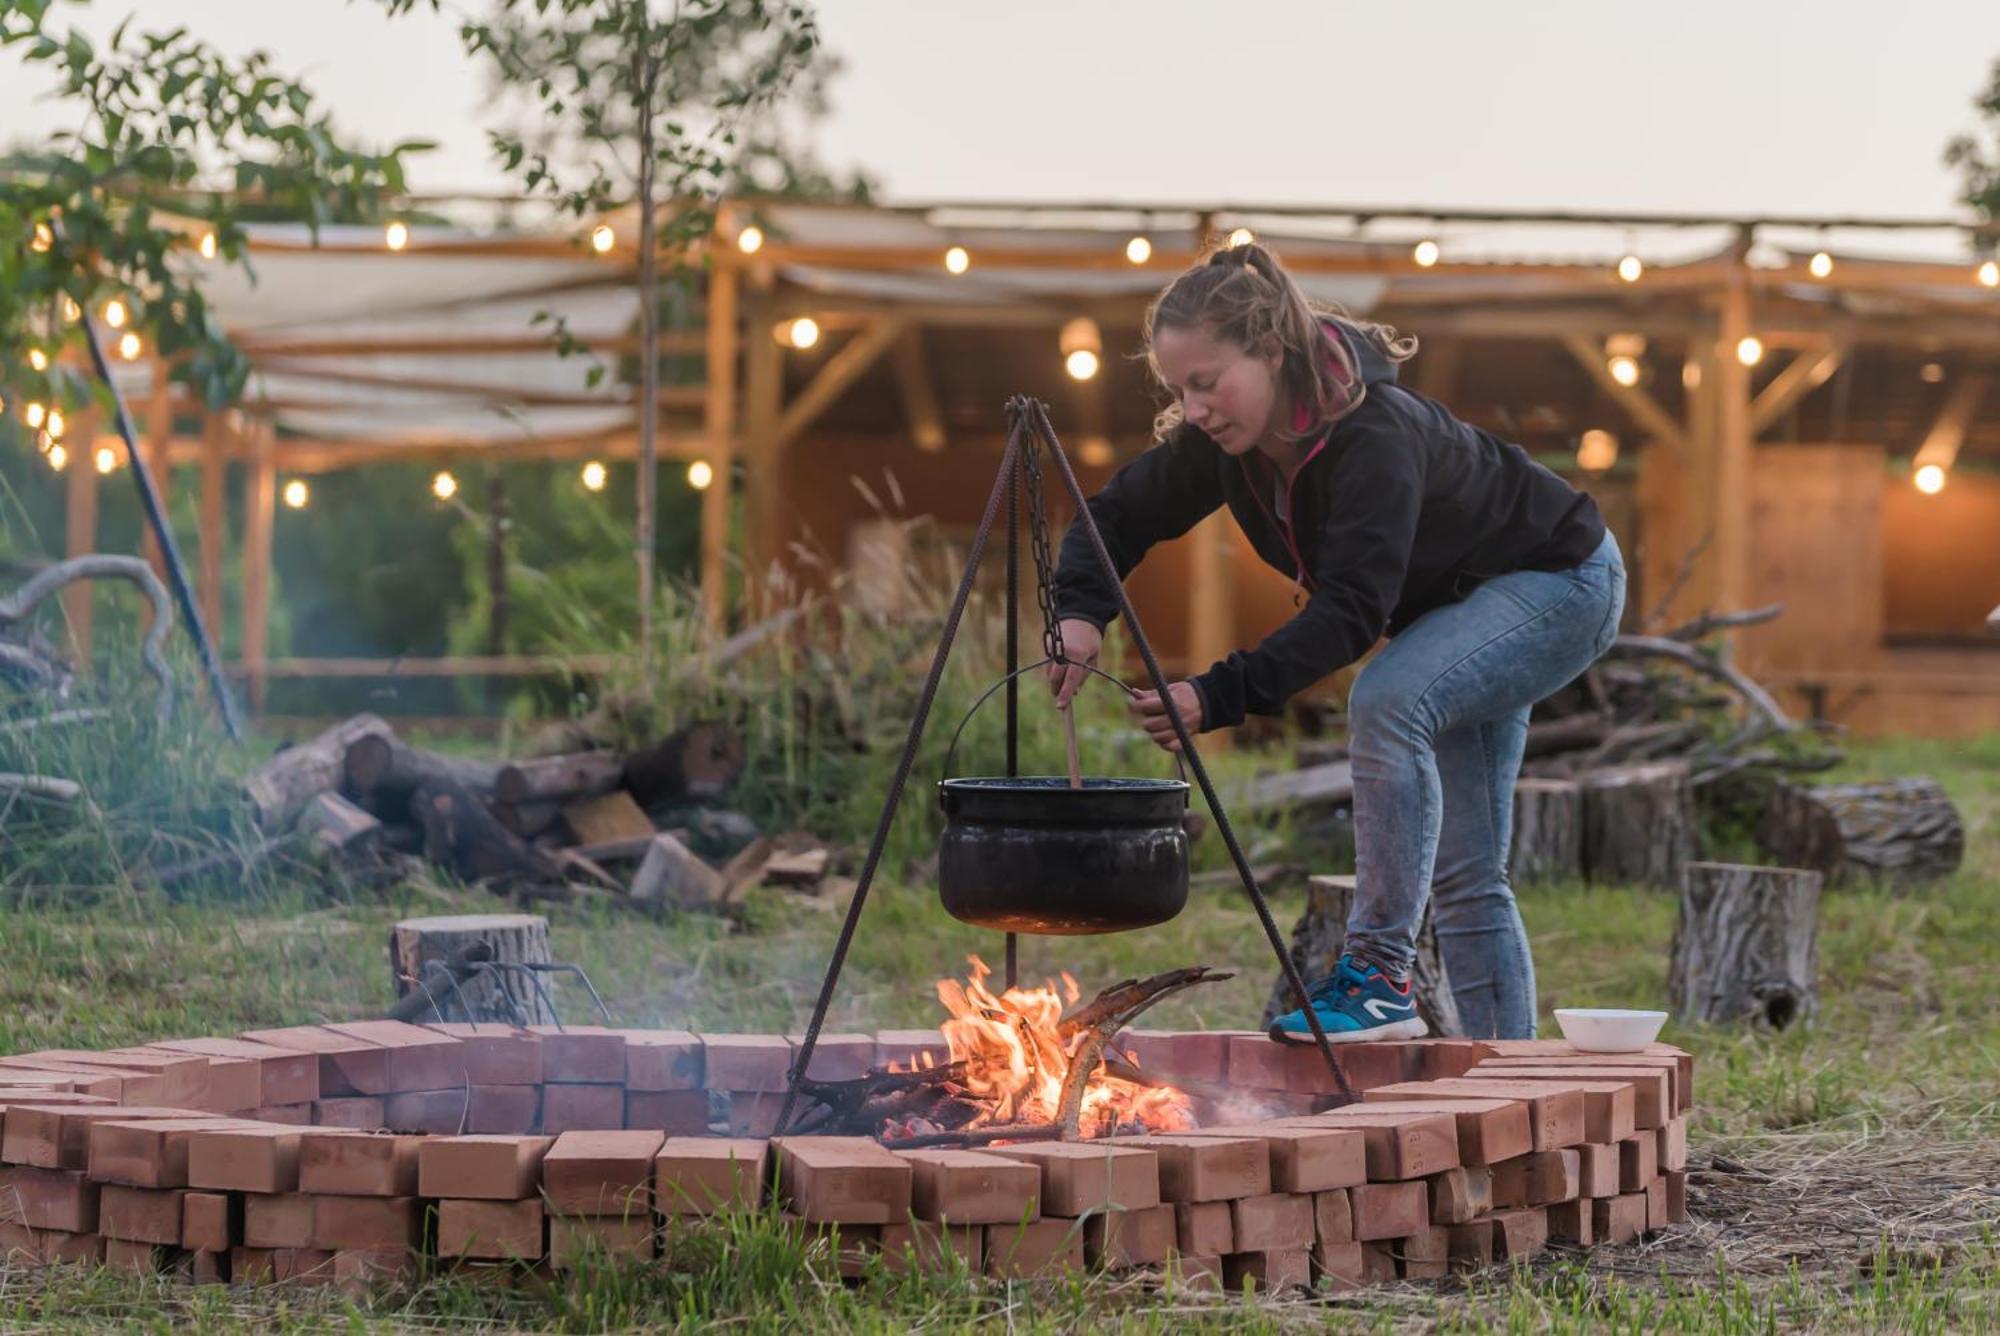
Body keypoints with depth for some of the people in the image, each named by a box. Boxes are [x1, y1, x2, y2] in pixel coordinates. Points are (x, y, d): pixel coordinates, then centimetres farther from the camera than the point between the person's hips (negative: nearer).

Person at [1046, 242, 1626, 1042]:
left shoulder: (1376, 434, -36)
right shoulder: (1228, 441, -13)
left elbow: (1354, 608, -43)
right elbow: (1121, 514, -6)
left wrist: (1222, 696, -51)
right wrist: (1079, 610, -27)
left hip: (1561, 584, -9)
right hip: (1456, 605, 9)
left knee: (1386, 701, -33)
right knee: (1462, 875, 7)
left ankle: (1381, 977, -29)